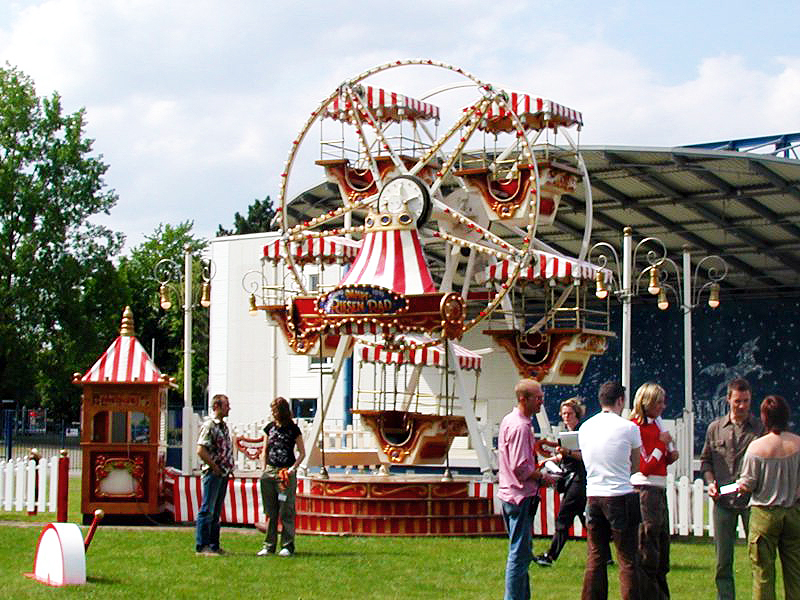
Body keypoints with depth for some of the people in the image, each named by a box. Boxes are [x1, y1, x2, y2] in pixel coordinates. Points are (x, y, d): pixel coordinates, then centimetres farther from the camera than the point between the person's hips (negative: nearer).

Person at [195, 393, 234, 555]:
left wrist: (229, 467, 12)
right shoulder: (209, 425, -13)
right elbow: (201, 451, -20)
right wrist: (214, 467, -15)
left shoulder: (223, 426, 15)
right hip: (213, 474, -9)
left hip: (223, 474, 9)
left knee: (216, 512, 12)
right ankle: (202, 546, -3)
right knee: (207, 511, -6)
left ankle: (214, 545, 17)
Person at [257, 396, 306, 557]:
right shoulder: (270, 427, 10)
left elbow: (302, 453, 2)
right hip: (269, 472, 4)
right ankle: (269, 545, 12)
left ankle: (287, 545, 0)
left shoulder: (293, 429, -1)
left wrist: (292, 469, -9)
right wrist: (264, 470, 7)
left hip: (286, 473, -4)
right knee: (270, 512, 7)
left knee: (286, 511, -5)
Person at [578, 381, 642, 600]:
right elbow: (635, 467, 6)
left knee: (595, 558, 10)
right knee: (628, 560, 0)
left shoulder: (585, 428, 7)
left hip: (593, 496, 5)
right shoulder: (629, 427, -6)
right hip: (621, 496, -5)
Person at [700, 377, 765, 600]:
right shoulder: (715, 428, 10)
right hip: (723, 501, 2)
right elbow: (705, 460, 18)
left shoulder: (761, 428, 2)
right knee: (723, 560, 5)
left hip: (751, 500, -2)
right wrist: (710, 481, 1)